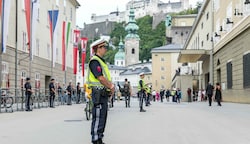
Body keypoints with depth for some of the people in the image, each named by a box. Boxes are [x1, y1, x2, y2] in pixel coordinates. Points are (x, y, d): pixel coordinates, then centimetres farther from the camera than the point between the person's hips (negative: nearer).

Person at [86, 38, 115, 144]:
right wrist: (111, 87, -9)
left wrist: (111, 86, 4)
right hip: (99, 93, -10)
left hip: (104, 94, 10)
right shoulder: (94, 61, -11)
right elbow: (100, 78, -19)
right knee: (98, 118, -9)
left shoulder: (101, 61, 21)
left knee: (102, 118, 13)